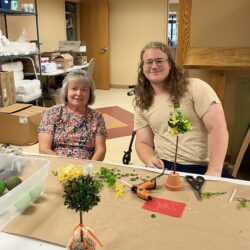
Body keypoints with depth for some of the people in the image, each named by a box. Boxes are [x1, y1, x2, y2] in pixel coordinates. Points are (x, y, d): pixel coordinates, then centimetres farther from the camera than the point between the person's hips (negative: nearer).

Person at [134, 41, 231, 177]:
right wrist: (151, 159, -12)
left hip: (203, 167, -2)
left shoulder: (195, 87, -3)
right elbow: (143, 143, 11)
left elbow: (218, 127, -11)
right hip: (164, 167, 3)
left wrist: (213, 172, -19)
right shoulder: (142, 103, 10)